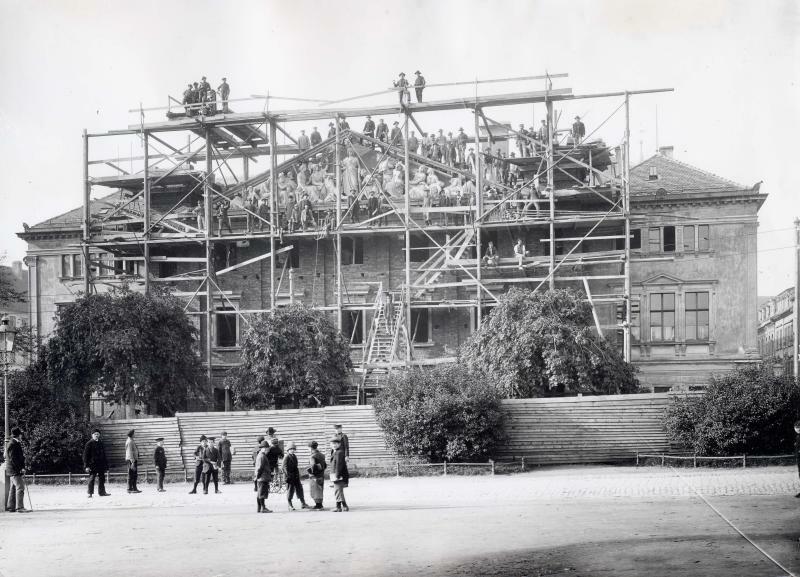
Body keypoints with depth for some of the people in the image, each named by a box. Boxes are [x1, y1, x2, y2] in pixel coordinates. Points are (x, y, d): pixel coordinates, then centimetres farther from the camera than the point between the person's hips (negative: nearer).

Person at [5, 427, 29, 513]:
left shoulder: (14, 443, 18)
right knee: (20, 488, -12)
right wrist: (20, 468, -20)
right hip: (15, 470, -11)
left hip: (12, 471, 11)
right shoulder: (13, 444, -15)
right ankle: (20, 507, -14)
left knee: (13, 489, 13)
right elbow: (13, 459, -20)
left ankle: (10, 507, 16)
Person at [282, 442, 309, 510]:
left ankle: (303, 504, 15)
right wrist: (288, 476, -20)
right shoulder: (286, 458, -12)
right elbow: (285, 468, -15)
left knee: (299, 488, 8)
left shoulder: (294, 456, 13)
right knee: (290, 490, -2)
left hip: (296, 476, 8)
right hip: (289, 476, -8)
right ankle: (290, 505, 7)